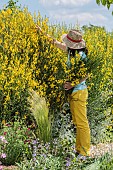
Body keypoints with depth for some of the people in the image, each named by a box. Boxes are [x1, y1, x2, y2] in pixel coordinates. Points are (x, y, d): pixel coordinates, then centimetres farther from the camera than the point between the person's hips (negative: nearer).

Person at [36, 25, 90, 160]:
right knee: (76, 122, 15)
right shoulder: (71, 52, 5)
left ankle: (84, 152, 6)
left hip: (79, 91, -9)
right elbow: (56, 43, 18)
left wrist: (73, 83, -24)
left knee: (81, 122, -2)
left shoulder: (80, 55, -19)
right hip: (73, 92, 9)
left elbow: (86, 75, -16)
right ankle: (79, 149, 25)